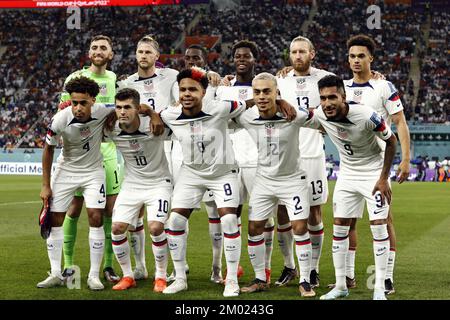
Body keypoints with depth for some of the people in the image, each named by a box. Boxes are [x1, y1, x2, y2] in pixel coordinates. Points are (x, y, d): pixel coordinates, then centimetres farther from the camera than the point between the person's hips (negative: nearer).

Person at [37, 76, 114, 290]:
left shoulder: (102, 112, -24)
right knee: (54, 220, -2)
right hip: (65, 170, 0)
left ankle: (94, 276, -2)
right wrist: (45, 185, -5)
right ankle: (56, 274, 9)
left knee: (96, 218, -11)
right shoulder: (60, 120, -24)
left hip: (93, 171, 0)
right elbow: (48, 150, -8)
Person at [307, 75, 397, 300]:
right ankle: (340, 286, 12)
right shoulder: (320, 116, -16)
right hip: (347, 174, 5)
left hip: (374, 172, -5)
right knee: (339, 227, 3)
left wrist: (383, 179, -15)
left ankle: (379, 288, -2)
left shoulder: (366, 116, -29)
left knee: (379, 227, -10)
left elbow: (391, 141, -15)